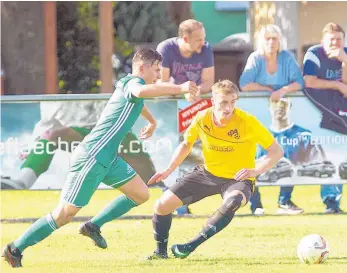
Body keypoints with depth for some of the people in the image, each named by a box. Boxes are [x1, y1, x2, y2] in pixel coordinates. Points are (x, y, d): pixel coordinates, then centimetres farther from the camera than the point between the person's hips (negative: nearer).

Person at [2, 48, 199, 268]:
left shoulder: (128, 83, 17)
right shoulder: (133, 82, -13)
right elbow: (140, 91, -41)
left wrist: (152, 121, 61)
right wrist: (179, 88, -38)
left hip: (107, 159, 10)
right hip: (92, 158, -10)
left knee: (141, 194, 8)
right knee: (64, 215, -5)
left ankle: (93, 226, 16)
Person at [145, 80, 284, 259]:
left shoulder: (248, 122, -23)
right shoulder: (202, 119, -12)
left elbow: (276, 151, -17)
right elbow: (186, 144, 9)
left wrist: (255, 171, -32)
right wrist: (169, 170, 0)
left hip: (238, 179, -4)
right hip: (207, 173, 4)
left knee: (232, 202, -40)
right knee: (163, 204, -4)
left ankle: (191, 245, -29)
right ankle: (161, 251, 21)